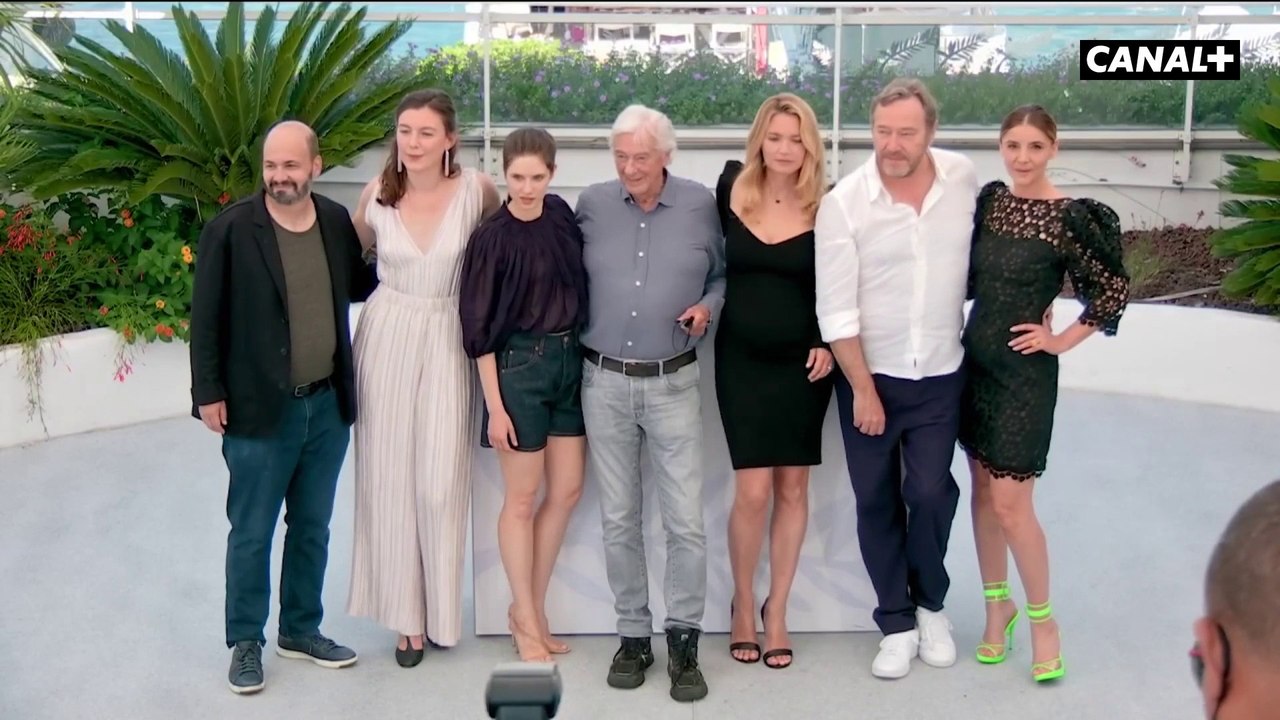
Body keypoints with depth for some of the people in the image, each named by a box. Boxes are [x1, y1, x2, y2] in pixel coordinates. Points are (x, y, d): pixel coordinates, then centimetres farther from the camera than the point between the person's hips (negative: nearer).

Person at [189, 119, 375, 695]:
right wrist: (208, 393, -9)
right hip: (260, 409, -4)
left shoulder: (337, 221, 2)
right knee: (251, 534, 7)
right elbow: (205, 316, -7)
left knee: (312, 528, 16)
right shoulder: (231, 228, -11)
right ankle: (245, 642, 22)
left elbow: (357, 286, 17)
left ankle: (301, 630, 31)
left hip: (327, 405, 4)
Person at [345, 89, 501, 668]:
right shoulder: (377, 194, -2)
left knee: (440, 480, -3)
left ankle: (440, 606, 18)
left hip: (446, 342, -2)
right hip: (385, 338, 2)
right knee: (390, 476, 5)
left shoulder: (476, 190, -8)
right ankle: (406, 611, 18)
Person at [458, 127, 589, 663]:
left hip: (571, 360, 6)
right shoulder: (491, 238, -11)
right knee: (522, 497, 4)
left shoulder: (562, 216, 3)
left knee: (567, 490, 10)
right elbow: (479, 330, -10)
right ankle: (526, 618, 18)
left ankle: (532, 608, 25)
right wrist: (494, 405, -12)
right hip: (519, 365, -6)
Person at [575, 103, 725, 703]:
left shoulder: (700, 204, -1)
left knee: (686, 520, -2)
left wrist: (708, 305, -8)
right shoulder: (591, 204, 1)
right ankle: (633, 635, 22)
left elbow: (723, 273, 10)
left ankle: (683, 641, 12)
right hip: (604, 382, 1)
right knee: (619, 519, 9)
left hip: (673, 383, -1)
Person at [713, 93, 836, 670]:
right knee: (753, 490, -5)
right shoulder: (731, 187, -2)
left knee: (792, 487, 7)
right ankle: (742, 604, 18)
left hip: (801, 362, 0)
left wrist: (829, 344, -10)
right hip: (741, 359, 0)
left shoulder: (827, 207, -6)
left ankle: (776, 611, 22)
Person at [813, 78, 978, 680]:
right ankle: (897, 623, 23)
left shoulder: (964, 178, -6)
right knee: (877, 502, 7)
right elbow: (836, 310, -12)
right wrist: (863, 389, -11)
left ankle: (930, 605, 25)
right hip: (869, 376, -1)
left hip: (941, 375, 1)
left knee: (930, 494, -1)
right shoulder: (843, 202, -14)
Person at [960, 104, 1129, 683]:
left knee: (1009, 504, -5)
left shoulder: (1070, 218, -13)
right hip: (974, 357, 6)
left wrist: (1061, 341, -7)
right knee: (982, 489, 12)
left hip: (1025, 369, -5)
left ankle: (1041, 618, 14)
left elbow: (1114, 290, -8)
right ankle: (997, 605, 27)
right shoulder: (989, 199, 3)